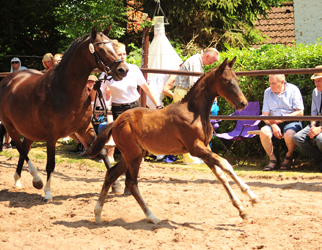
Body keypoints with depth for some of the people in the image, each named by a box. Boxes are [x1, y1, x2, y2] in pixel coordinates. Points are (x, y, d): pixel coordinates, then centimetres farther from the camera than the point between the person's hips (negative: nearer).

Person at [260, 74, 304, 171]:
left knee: (289, 135, -36)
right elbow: (264, 115, 3)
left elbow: (300, 113, -8)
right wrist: (273, 125, -17)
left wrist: (282, 119, -17)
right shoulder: (268, 92, 7)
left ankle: (289, 157, -3)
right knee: (263, 132, -30)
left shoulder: (293, 90, -3)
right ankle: (272, 159, -11)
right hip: (274, 122, 3)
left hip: (292, 122, -3)